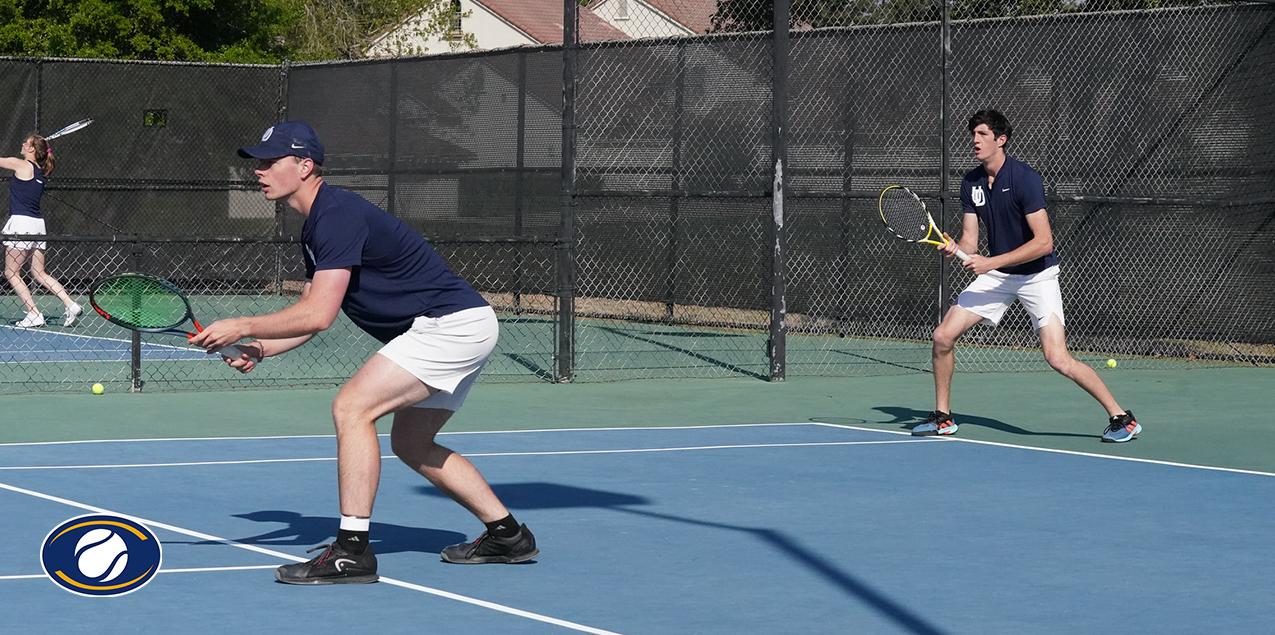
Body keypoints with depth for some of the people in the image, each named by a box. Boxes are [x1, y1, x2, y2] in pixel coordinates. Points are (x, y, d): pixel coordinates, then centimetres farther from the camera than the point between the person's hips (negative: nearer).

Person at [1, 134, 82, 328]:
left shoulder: (22, 165, -7)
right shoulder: (40, 171, 15)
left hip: (21, 222, -8)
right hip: (37, 223, 8)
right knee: (39, 273, 12)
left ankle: (34, 314, -6)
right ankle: (70, 304, -1)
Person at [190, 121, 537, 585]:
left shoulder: (338, 215, -19)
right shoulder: (315, 228, 15)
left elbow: (318, 315, -25)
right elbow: (309, 315, 18)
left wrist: (242, 327, -17)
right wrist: (260, 349, 2)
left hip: (453, 324, -11)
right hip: (454, 329, 11)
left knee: (351, 406, -18)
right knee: (411, 444, 19)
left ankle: (352, 552, -20)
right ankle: (507, 536, 27)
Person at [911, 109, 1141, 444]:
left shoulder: (1025, 178, -21)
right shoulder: (971, 183, 0)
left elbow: (1044, 242, -26)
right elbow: (970, 240, 2)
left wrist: (990, 262, -28)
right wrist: (954, 249, -23)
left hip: (1037, 275, -7)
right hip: (996, 274, 7)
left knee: (1058, 359, -18)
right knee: (943, 337, -2)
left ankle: (1121, 417, -4)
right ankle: (943, 417, 16)